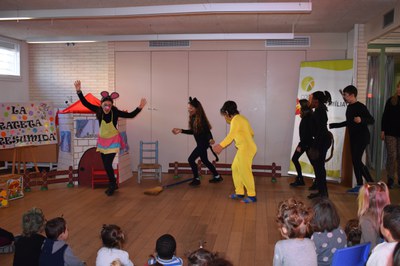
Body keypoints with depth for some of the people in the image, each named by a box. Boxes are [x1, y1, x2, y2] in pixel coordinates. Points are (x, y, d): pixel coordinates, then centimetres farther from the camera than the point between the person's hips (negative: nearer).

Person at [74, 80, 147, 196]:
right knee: (106, 165, 12)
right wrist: (79, 91, -29)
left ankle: (112, 185, 16)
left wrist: (139, 107, -28)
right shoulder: (99, 110, -15)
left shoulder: (115, 112, -21)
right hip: (102, 140, 4)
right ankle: (113, 184, 33)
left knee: (108, 164, -9)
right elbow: (85, 103, -18)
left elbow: (130, 115, -16)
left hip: (113, 141, -4)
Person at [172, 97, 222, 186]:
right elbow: (193, 131, 14)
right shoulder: (193, 118, 5)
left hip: (203, 143, -10)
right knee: (204, 160, 21)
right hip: (200, 143, 10)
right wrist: (181, 130, 10)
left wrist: (210, 139, -41)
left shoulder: (201, 118, -20)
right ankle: (217, 177, 36)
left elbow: (207, 130, -23)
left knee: (191, 159, -8)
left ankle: (196, 179, 7)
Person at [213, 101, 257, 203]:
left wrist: (221, 146, -37)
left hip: (246, 149, -10)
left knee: (245, 172, -5)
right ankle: (239, 192, 20)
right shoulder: (241, 118, 16)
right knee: (235, 168, 15)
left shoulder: (236, 119, -14)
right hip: (244, 148, 10)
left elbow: (231, 135, -29)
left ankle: (252, 196, 4)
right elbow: (251, 133, 22)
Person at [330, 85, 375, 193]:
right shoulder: (349, 107, 12)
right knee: (355, 161, 7)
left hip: (362, 137, -8)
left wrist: (361, 120, -38)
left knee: (357, 160, -13)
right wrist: (333, 125, 26)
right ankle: (359, 185, 13)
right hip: (353, 137, 8)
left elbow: (372, 120, -19)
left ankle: (371, 184, -5)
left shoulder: (360, 107, -13)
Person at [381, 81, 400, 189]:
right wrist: (383, 130, -1)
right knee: (391, 155, 0)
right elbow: (385, 116, 5)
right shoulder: (391, 100, 3)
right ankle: (390, 179, 9)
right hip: (390, 132, 0)